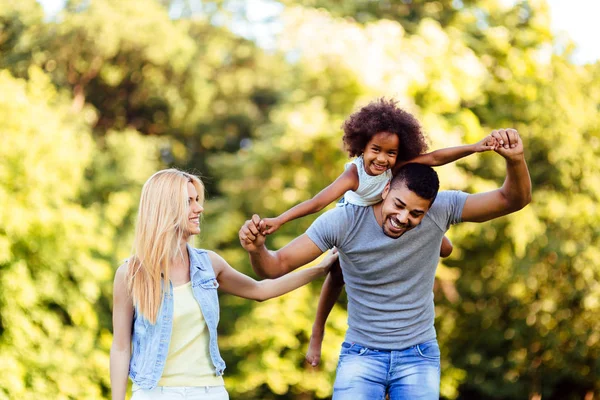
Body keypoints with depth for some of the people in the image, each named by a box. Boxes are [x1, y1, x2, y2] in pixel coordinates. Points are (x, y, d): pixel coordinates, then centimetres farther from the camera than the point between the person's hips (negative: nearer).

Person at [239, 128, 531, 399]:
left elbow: (514, 200, -17)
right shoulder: (343, 221, -18)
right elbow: (276, 266, -17)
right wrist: (257, 249, -41)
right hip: (361, 354, -1)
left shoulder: (440, 209, -14)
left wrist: (514, 159, -38)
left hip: (419, 356, 1)